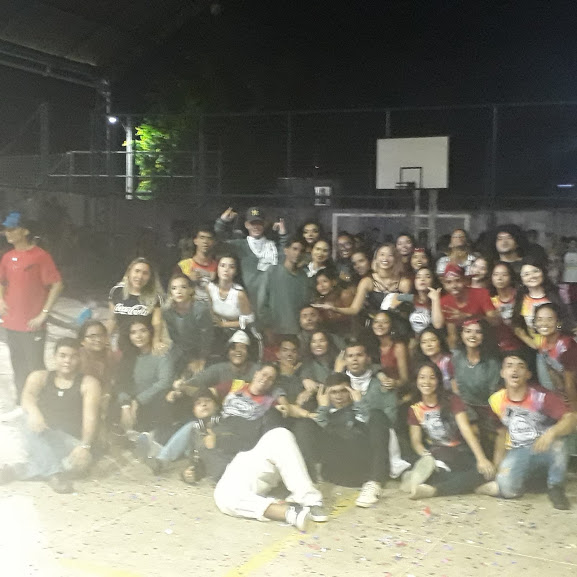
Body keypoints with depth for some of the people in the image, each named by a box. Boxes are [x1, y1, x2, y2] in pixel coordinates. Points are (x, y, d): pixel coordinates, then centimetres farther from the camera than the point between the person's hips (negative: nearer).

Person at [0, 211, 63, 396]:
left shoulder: (41, 256, -11)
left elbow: (57, 285, -13)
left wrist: (43, 314, -15)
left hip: (32, 325, -6)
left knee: (35, 368, -1)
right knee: (18, 367, 15)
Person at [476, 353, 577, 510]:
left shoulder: (541, 397, -14)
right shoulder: (497, 400, 1)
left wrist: (551, 433, -44)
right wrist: (498, 463, 11)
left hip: (547, 450, -1)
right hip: (518, 453, 1)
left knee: (557, 441, -38)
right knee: (508, 488, -30)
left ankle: (556, 488, -13)